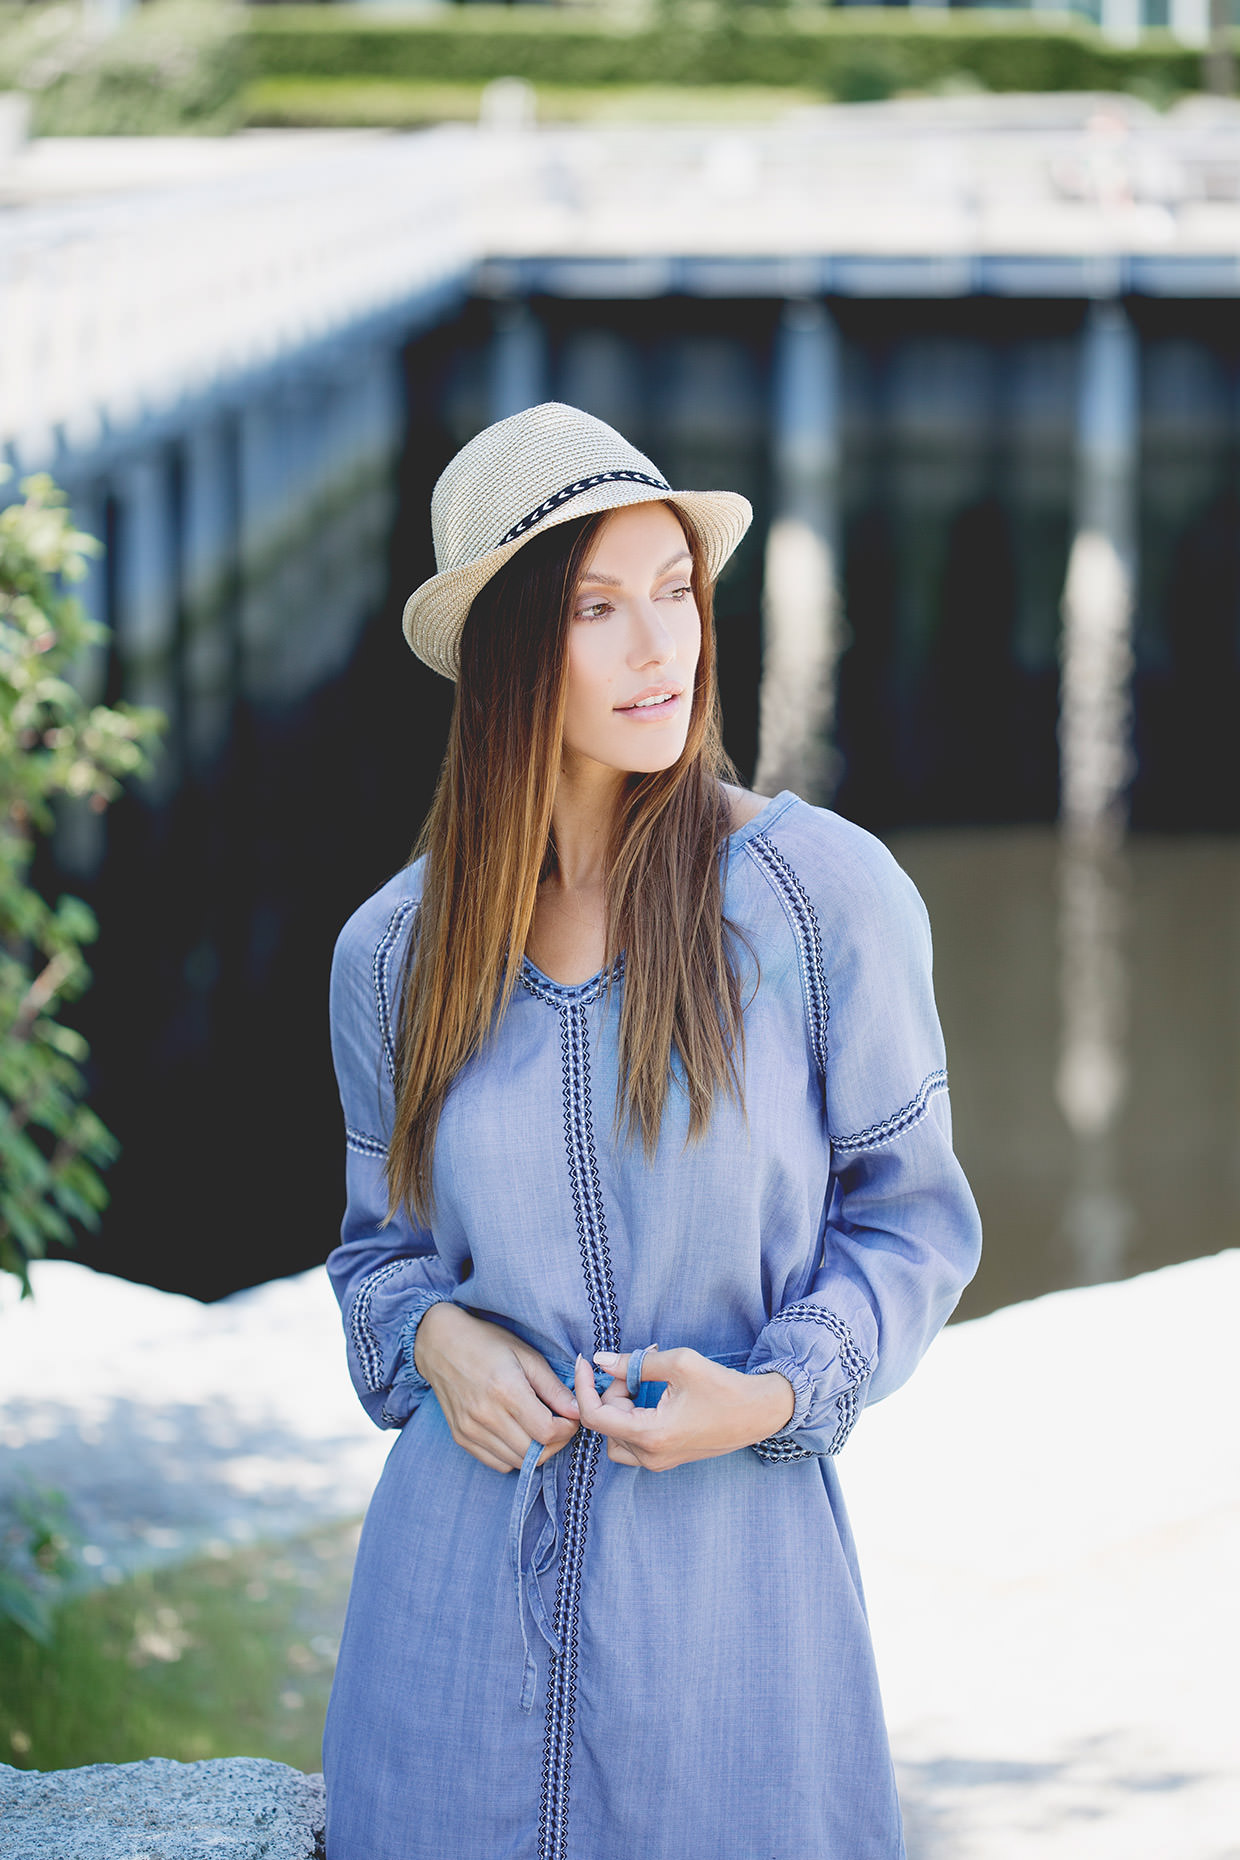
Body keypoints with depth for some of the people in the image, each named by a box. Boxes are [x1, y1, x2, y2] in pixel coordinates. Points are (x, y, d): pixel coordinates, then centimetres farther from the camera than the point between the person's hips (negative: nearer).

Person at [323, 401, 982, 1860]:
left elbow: (908, 1216, 2)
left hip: (730, 1566, -2)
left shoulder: (825, 892, -6)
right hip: (465, 1574, 2)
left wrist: (774, 1394, -14)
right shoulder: (390, 954, 2)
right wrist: (432, 1337, -6)